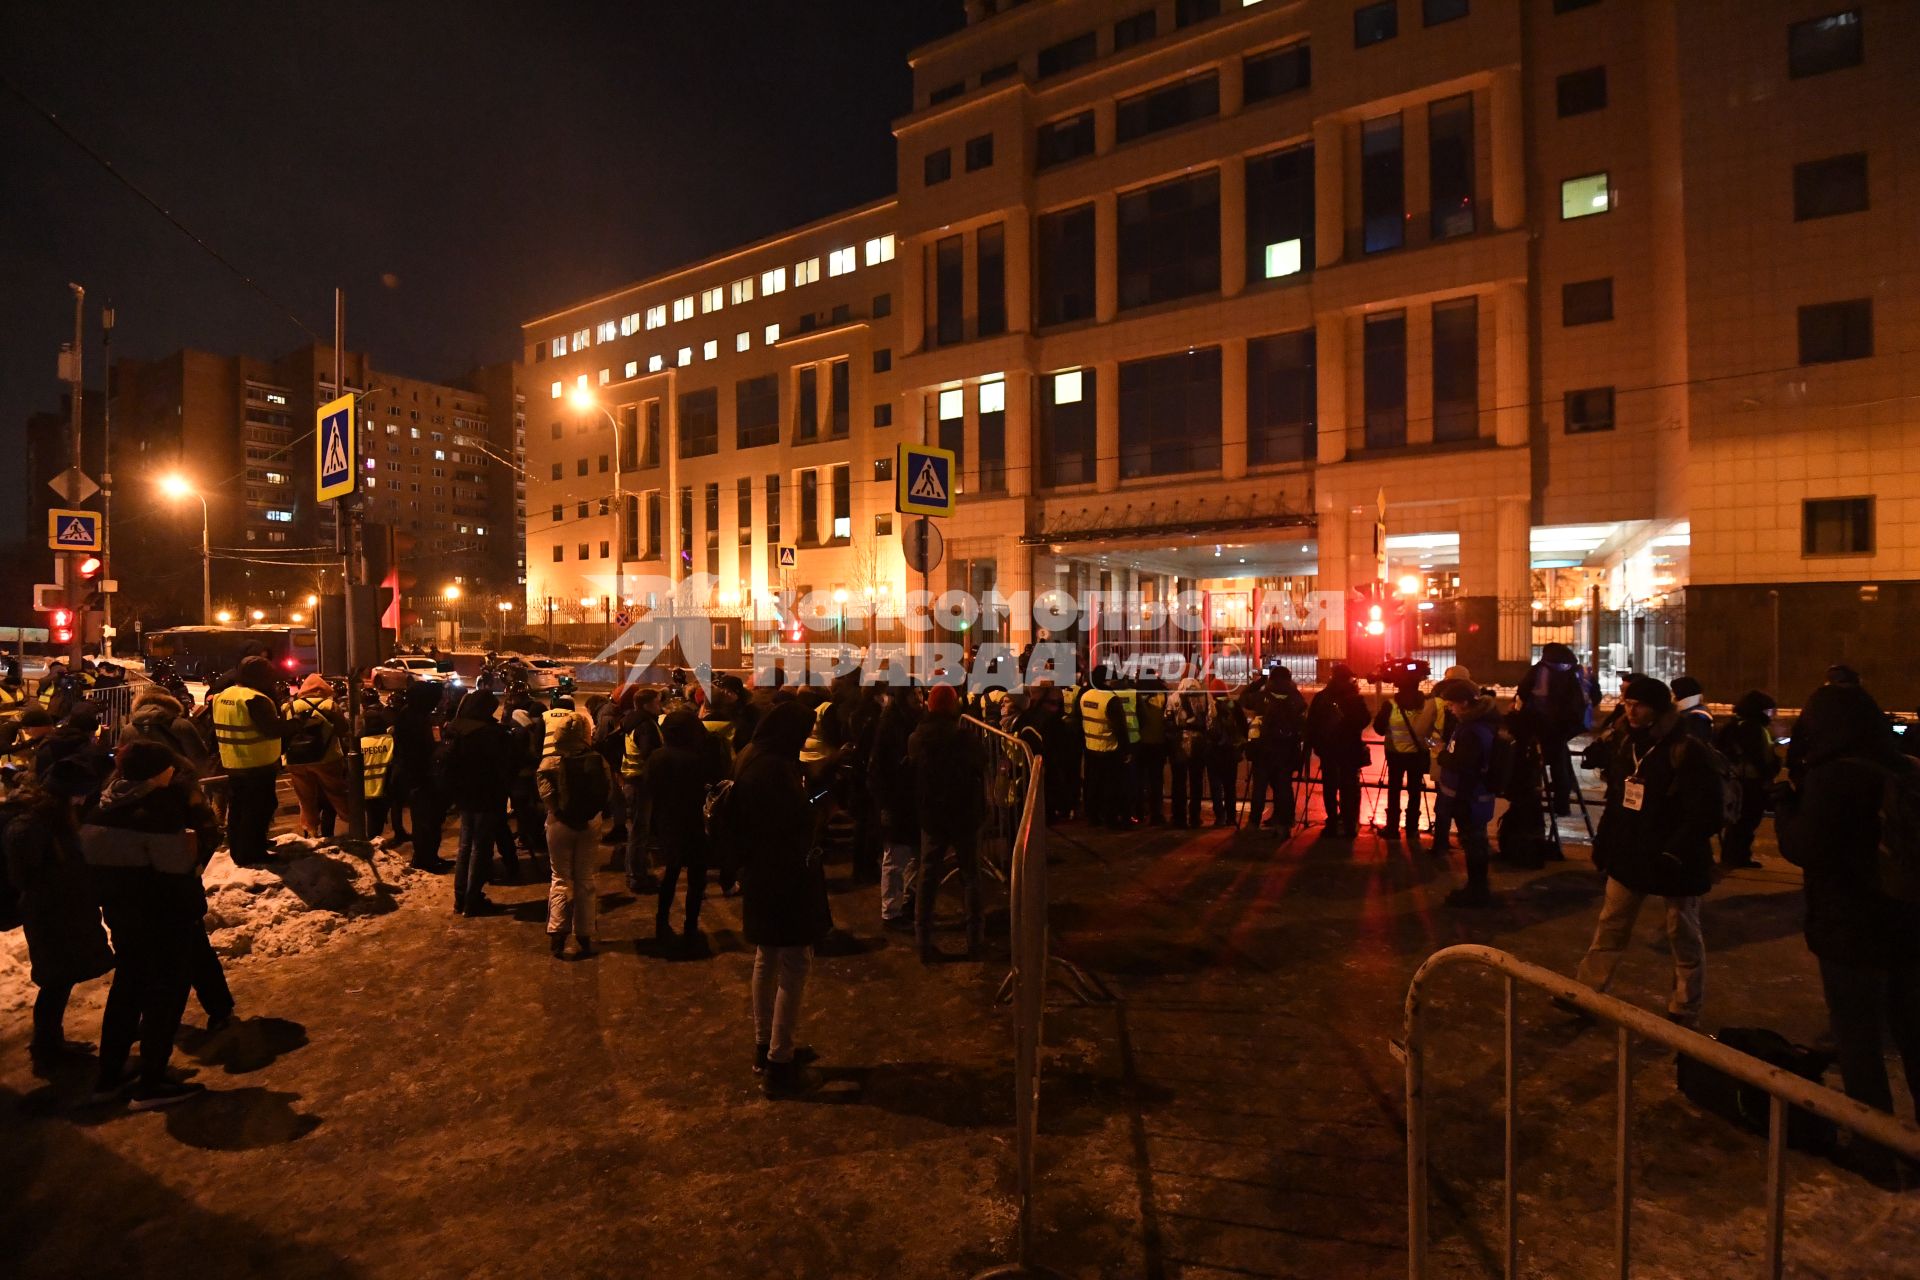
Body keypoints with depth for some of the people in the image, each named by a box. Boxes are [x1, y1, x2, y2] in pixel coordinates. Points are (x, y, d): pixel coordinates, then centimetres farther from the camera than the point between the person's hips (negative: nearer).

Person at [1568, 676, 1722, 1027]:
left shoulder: (1687, 750, -17)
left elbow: (1704, 813, -19)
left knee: (1683, 936, 10)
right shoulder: (1629, 743, 5)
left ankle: (1684, 1013, 24)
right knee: (1609, 928, 14)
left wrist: (1675, 853, -25)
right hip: (1629, 853, 7)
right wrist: (1604, 840, 11)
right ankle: (1586, 993, 24)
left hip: (1672, 861, -7)